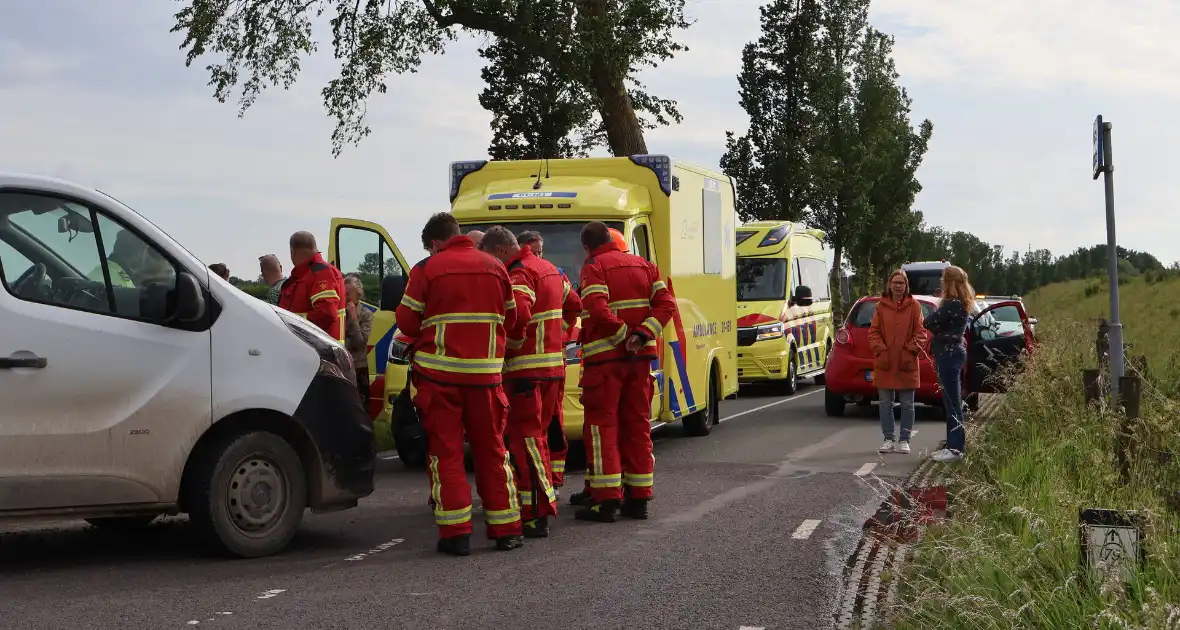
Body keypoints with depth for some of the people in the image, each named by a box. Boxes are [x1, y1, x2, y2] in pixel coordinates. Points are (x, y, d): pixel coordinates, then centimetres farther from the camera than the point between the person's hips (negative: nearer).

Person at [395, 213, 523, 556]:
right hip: (486, 372, 3)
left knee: (445, 451, 3)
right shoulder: (495, 267, 7)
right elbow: (510, 318, 14)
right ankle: (506, 529, 15)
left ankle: (455, 532, 1)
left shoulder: (426, 269, -5)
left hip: (439, 373, -3)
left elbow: (406, 322, -3)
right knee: (492, 450, 12)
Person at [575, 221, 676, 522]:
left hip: (605, 358, -6)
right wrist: (642, 334, -7)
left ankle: (606, 500, -6)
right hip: (641, 357, 6)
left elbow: (597, 309, -22)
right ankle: (638, 498, 14)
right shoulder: (644, 265, 13)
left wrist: (623, 334, -12)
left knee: (601, 425, -1)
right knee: (637, 424, 12)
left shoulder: (593, 268, -6)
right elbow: (666, 303, 3)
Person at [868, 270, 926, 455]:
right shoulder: (881, 306, 5)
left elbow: (920, 333, 0)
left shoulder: (914, 306, 2)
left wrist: (911, 350, -11)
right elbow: (874, 331, 4)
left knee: (907, 404, 3)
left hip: (907, 364, -1)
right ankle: (888, 439, 13)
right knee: (885, 403, 5)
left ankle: (904, 440, 11)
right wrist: (881, 349, -9)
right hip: (885, 364, 1)